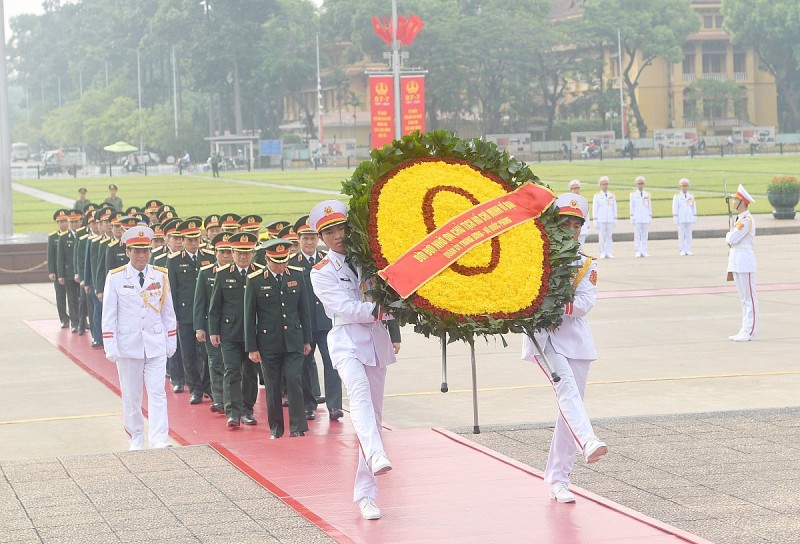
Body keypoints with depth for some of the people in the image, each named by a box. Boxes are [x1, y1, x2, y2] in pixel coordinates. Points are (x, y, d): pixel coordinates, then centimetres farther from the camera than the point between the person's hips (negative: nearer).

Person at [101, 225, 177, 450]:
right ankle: (135, 440, 19)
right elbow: (109, 315, -2)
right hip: (128, 345, -1)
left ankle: (159, 440, -10)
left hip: (156, 345, 1)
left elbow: (168, 312, 9)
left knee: (157, 393, -6)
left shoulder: (160, 276, 2)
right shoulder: (115, 278, -4)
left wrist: (171, 342, 8)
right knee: (131, 396, 7)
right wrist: (110, 347, -7)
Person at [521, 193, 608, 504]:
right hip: (542, 335, -4)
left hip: (575, 337, 4)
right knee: (566, 386, -28)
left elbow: (585, 302, -5)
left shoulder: (586, 265, 11)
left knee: (570, 405, 3)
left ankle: (558, 480, 11)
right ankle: (588, 443, -50)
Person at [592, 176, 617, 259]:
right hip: (601, 220, -2)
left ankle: (608, 253, 6)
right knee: (602, 236, -3)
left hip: (610, 220, 2)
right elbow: (594, 208, 1)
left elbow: (614, 208, 13)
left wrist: (615, 219, 7)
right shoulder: (597, 196, 3)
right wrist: (595, 220, -5)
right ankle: (603, 253, 3)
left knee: (609, 236, 2)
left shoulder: (612, 196, 11)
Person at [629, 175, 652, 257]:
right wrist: (632, 218, -4)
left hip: (646, 218, 2)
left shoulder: (647, 194, 9)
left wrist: (650, 217, 4)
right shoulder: (633, 194, 4)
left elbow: (650, 206, 10)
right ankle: (638, 252, -1)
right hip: (637, 218, -2)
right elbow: (632, 207, 2)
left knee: (644, 235, 3)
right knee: (637, 235, -3)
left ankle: (644, 252, 5)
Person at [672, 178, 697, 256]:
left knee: (689, 235, 2)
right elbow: (675, 208, -3)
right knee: (681, 235, -3)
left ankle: (688, 250, 5)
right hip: (681, 219, -3)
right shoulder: (677, 197, 0)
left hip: (689, 219, 3)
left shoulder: (691, 196, 9)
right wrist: (675, 219, -9)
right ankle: (682, 250, 1)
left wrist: (695, 218, 6)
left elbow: (694, 208, 11)